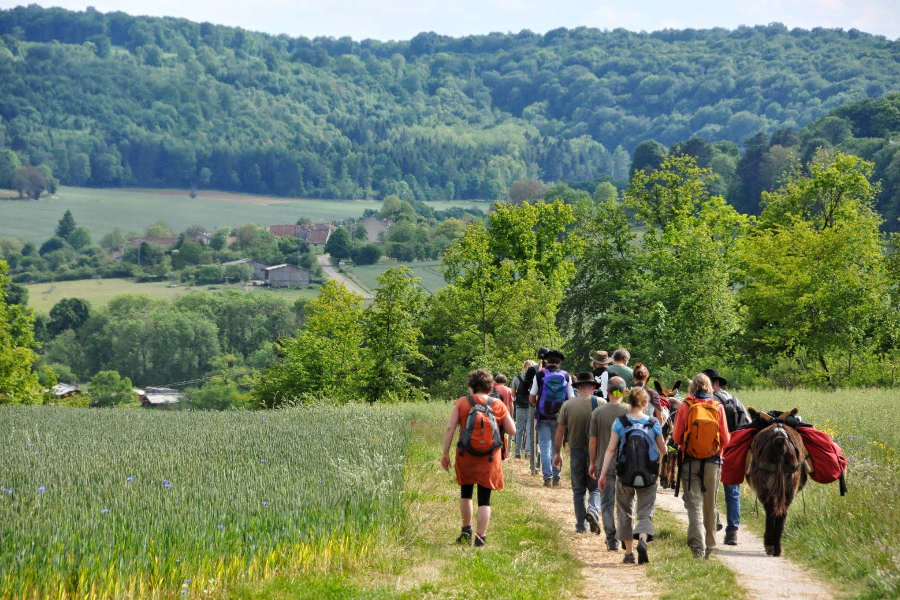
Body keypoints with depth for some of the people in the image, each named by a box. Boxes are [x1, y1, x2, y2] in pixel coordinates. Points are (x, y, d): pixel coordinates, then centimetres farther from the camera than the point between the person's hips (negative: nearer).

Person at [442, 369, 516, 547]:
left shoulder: (461, 403, -3)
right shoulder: (498, 405, 0)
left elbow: (450, 428, -7)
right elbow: (512, 430, 1)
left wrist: (445, 453, -2)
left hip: (466, 456, 0)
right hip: (490, 459, 0)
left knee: (466, 492, 21)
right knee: (484, 498, 4)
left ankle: (466, 531, 28)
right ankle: (480, 536, -2)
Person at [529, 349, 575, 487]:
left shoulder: (539, 375, -3)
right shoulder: (566, 376, 0)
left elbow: (532, 398, 0)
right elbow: (571, 398, 1)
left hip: (544, 417, -2)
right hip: (560, 417, 2)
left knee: (545, 446, 1)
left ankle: (547, 476, -7)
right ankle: (556, 477, 9)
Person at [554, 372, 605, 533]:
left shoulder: (567, 405, -2)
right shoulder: (601, 403, -6)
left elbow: (560, 431, 1)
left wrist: (558, 453, 11)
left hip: (576, 451, 1)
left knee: (578, 490, 11)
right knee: (596, 487, 9)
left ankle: (581, 524, 12)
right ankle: (593, 510, -19)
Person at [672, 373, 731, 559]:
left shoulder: (685, 407, -6)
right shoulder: (718, 407, -2)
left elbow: (676, 437, -4)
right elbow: (725, 439, 0)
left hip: (690, 462, -2)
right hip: (713, 462, 2)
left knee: (694, 505, -2)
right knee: (710, 506, 14)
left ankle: (698, 546, -18)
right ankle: (709, 546, 23)